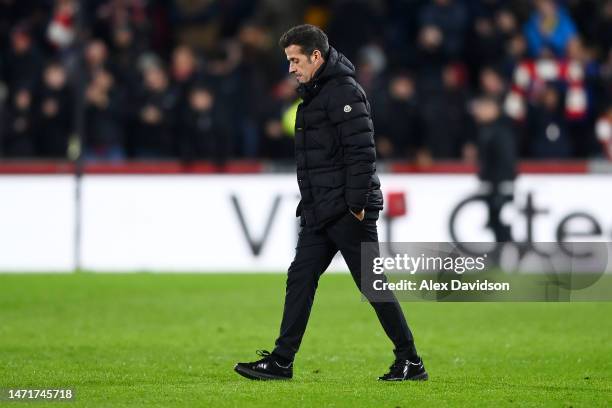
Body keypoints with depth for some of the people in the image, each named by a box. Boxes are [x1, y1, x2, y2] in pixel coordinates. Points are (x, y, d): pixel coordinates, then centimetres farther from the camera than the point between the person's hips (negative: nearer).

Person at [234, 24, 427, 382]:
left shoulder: (344, 91, -13)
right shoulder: (315, 94, 18)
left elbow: (362, 151, -20)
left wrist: (357, 204, -23)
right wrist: (309, 205, 19)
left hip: (348, 212, -10)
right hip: (321, 214, 10)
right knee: (300, 278, 6)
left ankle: (410, 362, 3)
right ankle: (281, 362, 8)